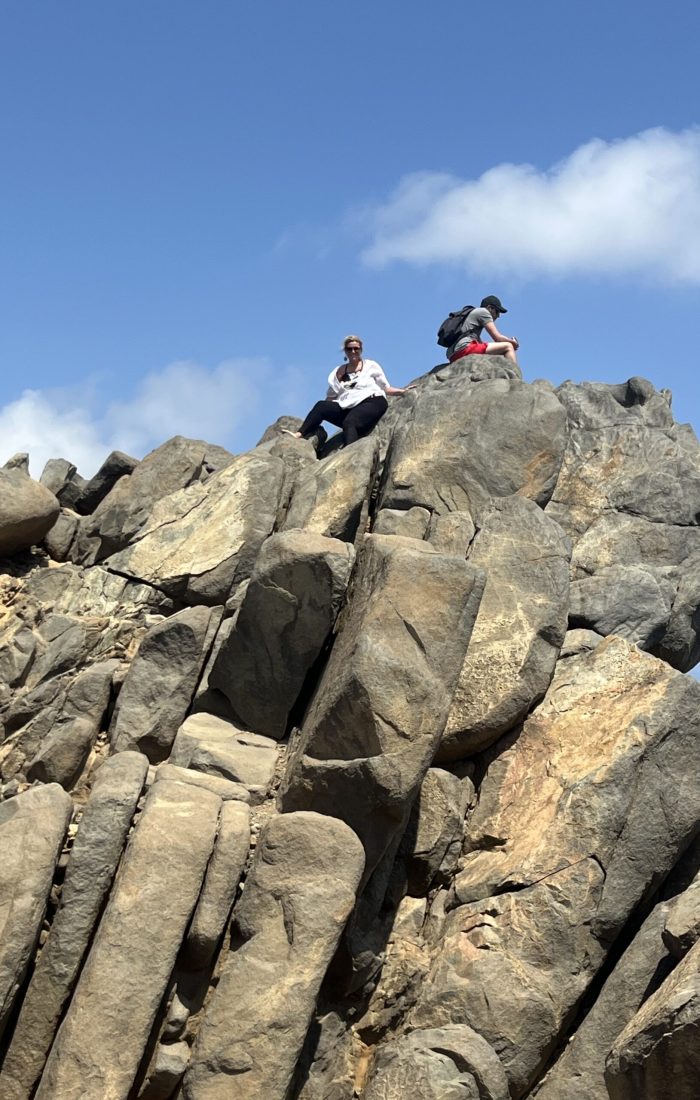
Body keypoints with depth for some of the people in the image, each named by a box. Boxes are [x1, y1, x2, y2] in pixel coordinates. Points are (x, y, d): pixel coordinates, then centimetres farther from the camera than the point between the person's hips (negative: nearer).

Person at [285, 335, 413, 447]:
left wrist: (403, 391, -3)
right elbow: (331, 398, 16)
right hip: (348, 408, 4)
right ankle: (299, 435, -29)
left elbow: (386, 389, 13)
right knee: (321, 406, -19)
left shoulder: (371, 366, 13)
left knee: (349, 422, -35)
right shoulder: (339, 372, 20)